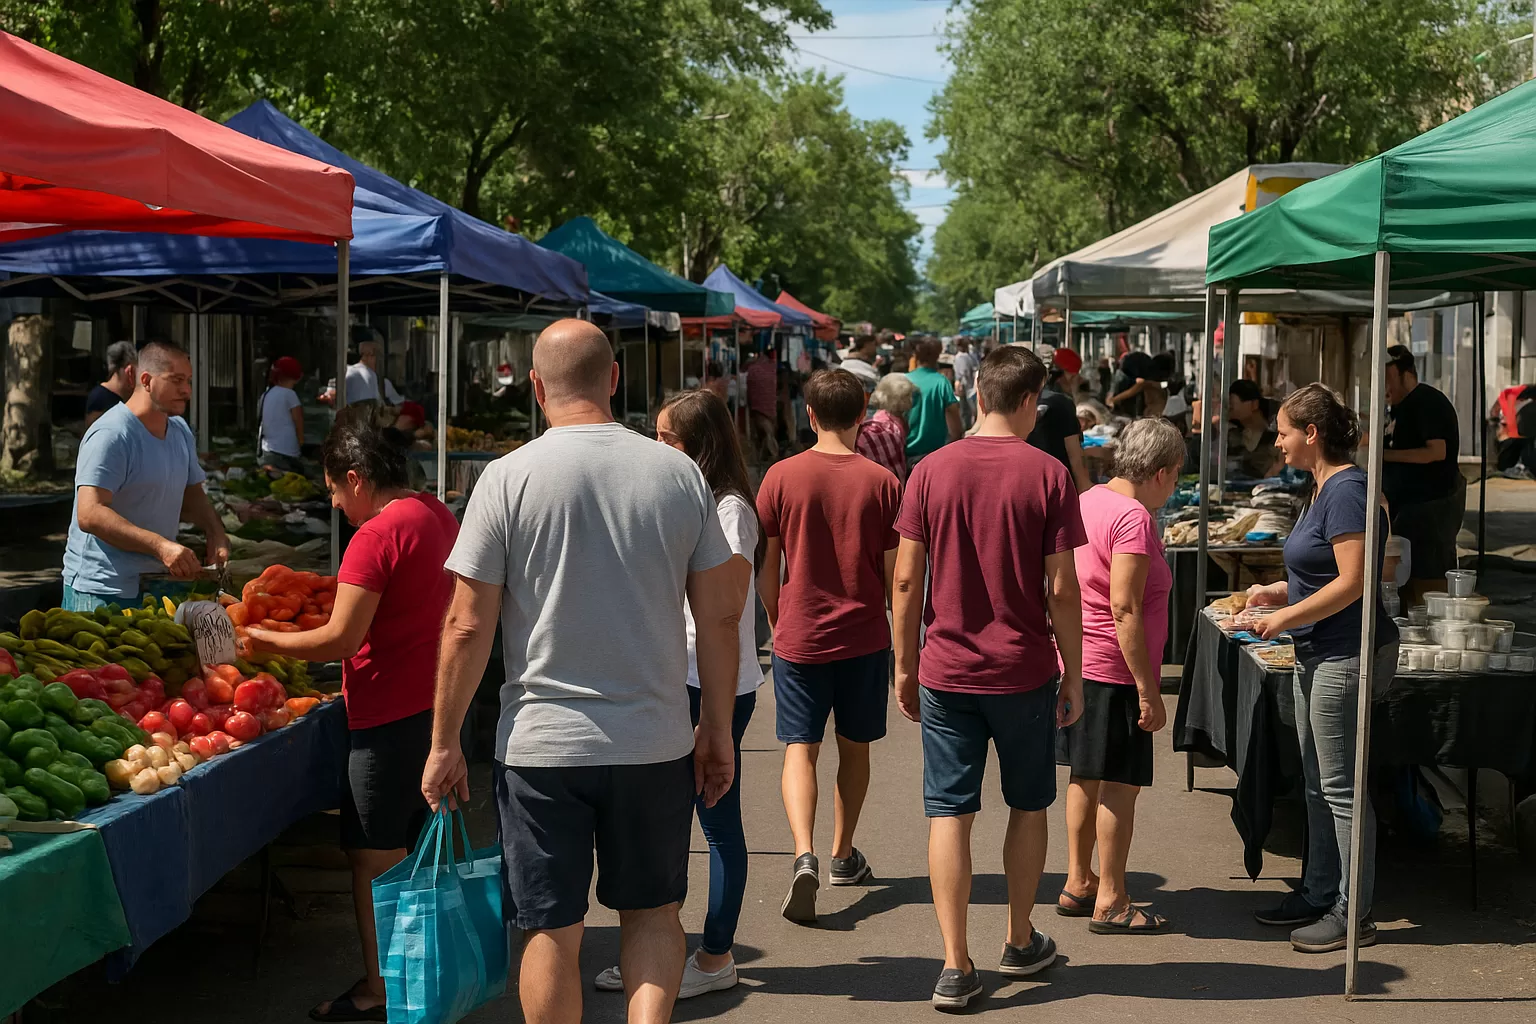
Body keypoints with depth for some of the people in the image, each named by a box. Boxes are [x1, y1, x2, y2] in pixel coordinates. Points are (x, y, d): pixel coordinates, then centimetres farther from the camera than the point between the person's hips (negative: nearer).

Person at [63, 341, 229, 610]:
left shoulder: (181, 430, 11)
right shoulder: (111, 435, -17)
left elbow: (193, 496, 22)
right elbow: (89, 515, -26)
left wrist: (215, 534, 0)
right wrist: (160, 545, -34)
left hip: (160, 584, 8)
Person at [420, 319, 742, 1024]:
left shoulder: (509, 477, -8)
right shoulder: (680, 473, -1)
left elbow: (467, 628, -8)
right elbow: (721, 615, 2)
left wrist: (444, 743, 2)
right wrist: (718, 728, 13)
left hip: (542, 745, -2)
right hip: (658, 742, 2)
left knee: (552, 931, 10)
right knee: (652, 912, 19)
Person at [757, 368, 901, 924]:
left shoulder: (782, 477, -5)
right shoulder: (881, 482, -5)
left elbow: (766, 568, 0)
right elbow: (895, 574, -1)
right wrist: (903, 639, 13)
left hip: (799, 635, -1)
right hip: (864, 638, 1)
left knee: (800, 749, 2)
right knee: (854, 748, 16)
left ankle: (805, 855, -18)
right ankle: (843, 856, 29)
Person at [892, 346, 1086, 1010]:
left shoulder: (931, 470, -3)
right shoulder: (1047, 475, -7)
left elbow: (905, 581, -2)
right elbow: (1061, 589, -7)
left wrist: (905, 668, 8)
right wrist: (1073, 675, 3)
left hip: (946, 672, 1)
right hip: (1024, 673, -1)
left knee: (949, 814, 4)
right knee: (1028, 806, 17)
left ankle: (956, 966, 2)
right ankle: (1020, 942, 30)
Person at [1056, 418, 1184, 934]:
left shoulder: (1088, 501, 9)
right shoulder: (1134, 518, -18)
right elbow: (1124, 609, -23)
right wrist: (1148, 691, -20)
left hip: (1075, 663, 9)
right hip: (1114, 671, -9)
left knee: (1086, 777, 17)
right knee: (1120, 785, 1)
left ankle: (1078, 883, 26)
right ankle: (1109, 901, 9)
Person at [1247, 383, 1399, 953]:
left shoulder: (1346, 490, -18)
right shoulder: (1324, 487, 13)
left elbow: (1352, 581, -23)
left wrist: (1286, 618, -18)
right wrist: (1281, 592, 10)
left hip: (1347, 656, -11)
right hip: (1320, 656, 11)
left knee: (1340, 787, -3)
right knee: (1317, 785, 17)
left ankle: (1351, 913, 7)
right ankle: (1319, 893, 28)